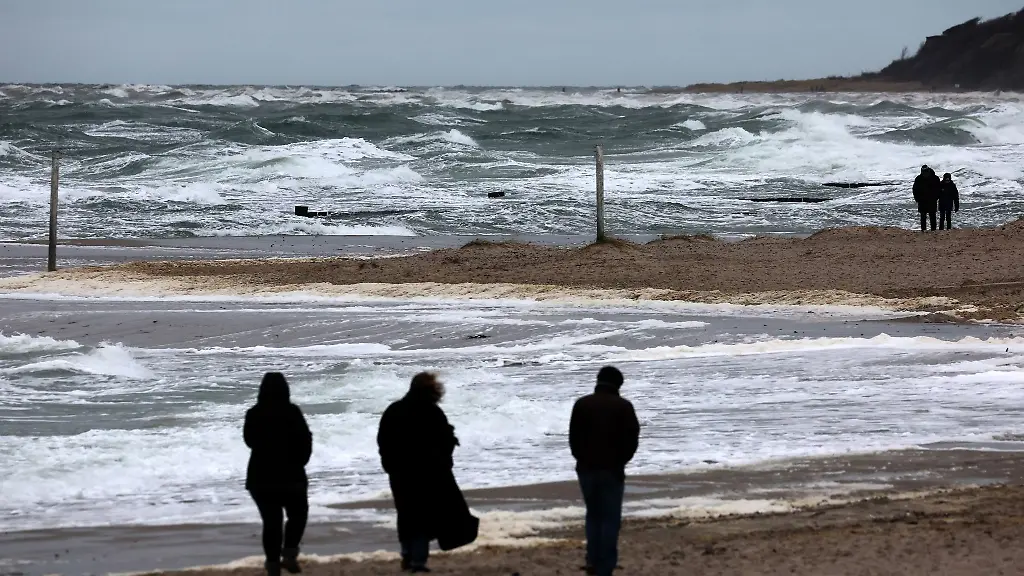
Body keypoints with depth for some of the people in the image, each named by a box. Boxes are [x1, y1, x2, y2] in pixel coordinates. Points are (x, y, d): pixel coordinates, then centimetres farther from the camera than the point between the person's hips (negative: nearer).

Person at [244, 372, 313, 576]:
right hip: (291, 474, -2)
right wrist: (298, 462, 5)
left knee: (271, 520, 9)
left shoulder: (254, 414, -5)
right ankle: (289, 554, 1)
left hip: (261, 475, 2)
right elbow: (305, 441, -10)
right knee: (298, 514, 17)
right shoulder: (292, 412, -13)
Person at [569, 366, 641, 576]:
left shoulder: (582, 404, 4)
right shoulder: (623, 407, -5)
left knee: (593, 515, 19)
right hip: (612, 470, -3)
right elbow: (632, 439, -6)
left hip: (586, 468, 3)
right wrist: (620, 461, 7)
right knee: (610, 519, 2)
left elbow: (573, 438, 5)